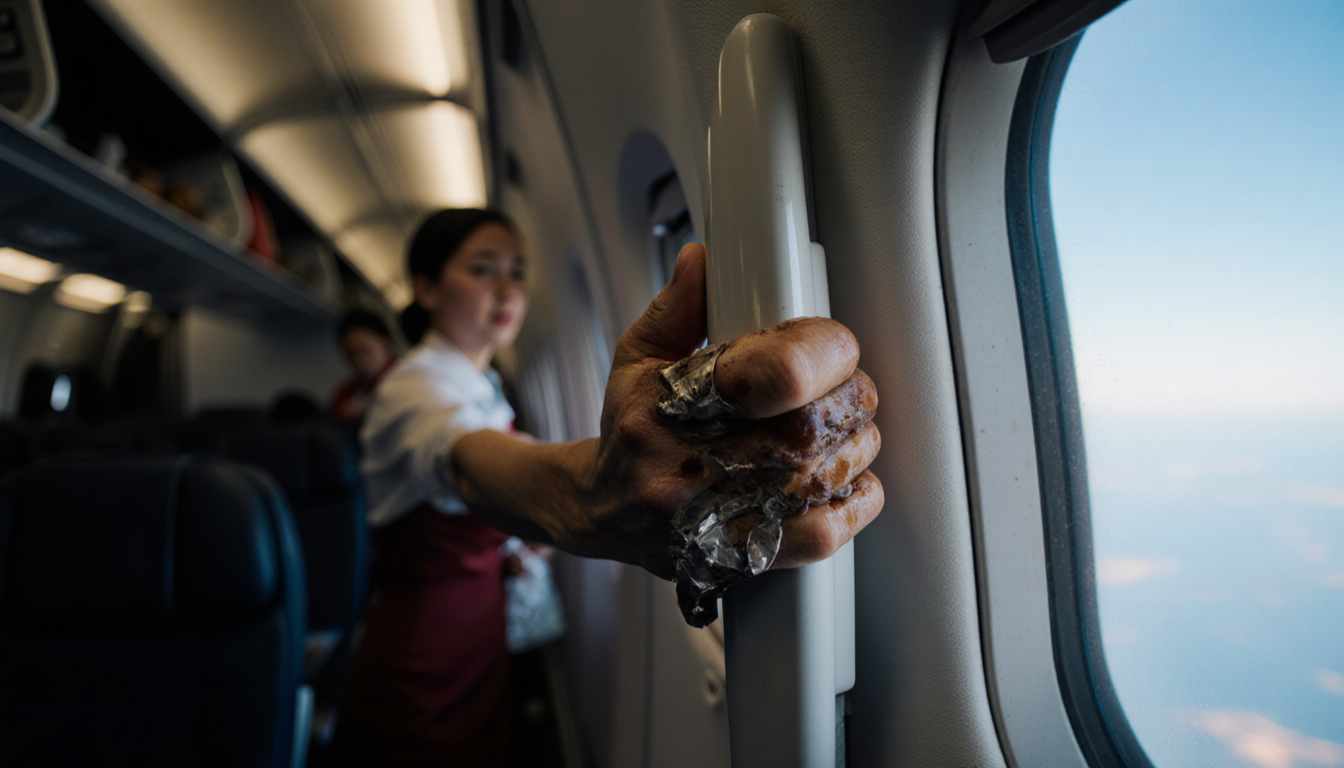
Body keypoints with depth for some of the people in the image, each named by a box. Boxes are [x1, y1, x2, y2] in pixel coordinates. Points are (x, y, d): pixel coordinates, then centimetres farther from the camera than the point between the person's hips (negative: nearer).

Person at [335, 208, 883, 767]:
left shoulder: (482, 385, 11)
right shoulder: (413, 389, -18)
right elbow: (465, 462, -41)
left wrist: (519, 548, 3)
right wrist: (583, 498, -58)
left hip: (482, 647, 8)